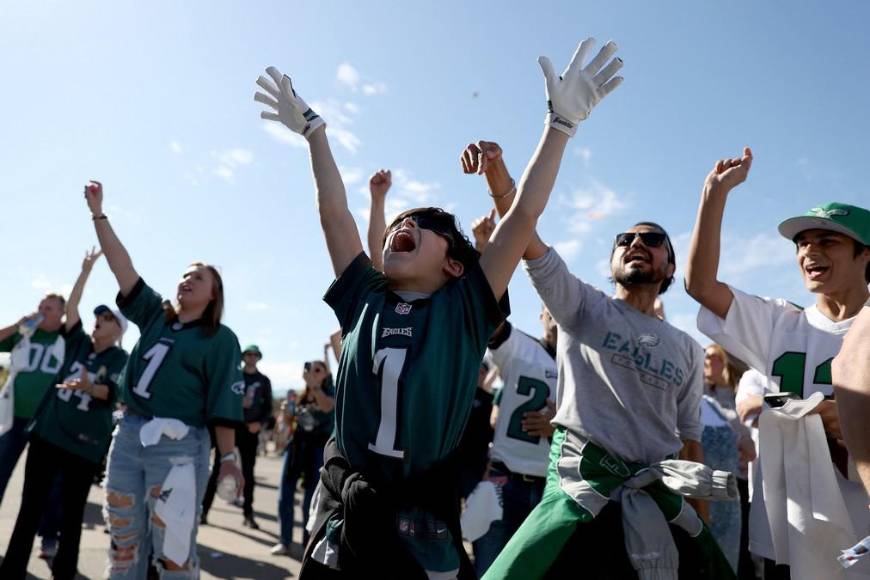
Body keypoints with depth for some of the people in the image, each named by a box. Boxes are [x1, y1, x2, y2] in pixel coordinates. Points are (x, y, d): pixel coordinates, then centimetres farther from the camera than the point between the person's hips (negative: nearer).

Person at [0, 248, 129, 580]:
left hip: (84, 443, -3)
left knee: (72, 512, 7)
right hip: (48, 432, 4)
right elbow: (71, 307, 5)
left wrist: (87, 387, -36)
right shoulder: (79, 343, 10)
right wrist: (86, 270, 1)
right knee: (31, 505, 5)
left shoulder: (121, 359, -2)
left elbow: (111, 393, -16)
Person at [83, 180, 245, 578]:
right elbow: (122, 266, 8)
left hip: (179, 444, -5)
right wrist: (98, 212, 5)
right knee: (124, 543, 13)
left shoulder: (221, 340, -1)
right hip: (128, 435, 5)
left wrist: (228, 457, -8)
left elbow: (223, 403, -5)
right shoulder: (154, 316, 12)